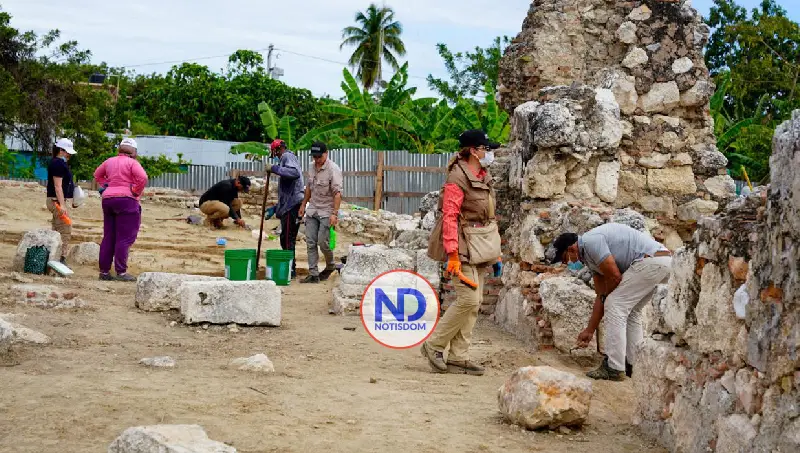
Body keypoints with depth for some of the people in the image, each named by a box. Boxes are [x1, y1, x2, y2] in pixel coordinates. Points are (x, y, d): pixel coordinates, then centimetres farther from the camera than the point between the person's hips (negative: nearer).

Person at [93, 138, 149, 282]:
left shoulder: (110, 161, 13)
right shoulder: (132, 163, -7)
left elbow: (97, 175, 27)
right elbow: (143, 178, -20)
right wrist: (136, 193, -8)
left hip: (108, 199, 7)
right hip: (126, 200, -7)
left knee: (109, 237, 11)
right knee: (125, 238, -4)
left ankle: (104, 271, 13)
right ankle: (121, 272, -7)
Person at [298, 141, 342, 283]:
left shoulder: (333, 169, -16)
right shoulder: (312, 168, 8)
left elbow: (337, 193, -20)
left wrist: (334, 213, -26)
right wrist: (303, 204, 23)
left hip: (326, 212, -7)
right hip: (312, 210, 7)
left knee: (323, 242, -7)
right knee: (310, 242, 2)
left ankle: (330, 266, 19)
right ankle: (313, 274, 5)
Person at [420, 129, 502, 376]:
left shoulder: (485, 177, 14)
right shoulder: (457, 179, -13)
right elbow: (449, 217, -18)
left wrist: (496, 252, 18)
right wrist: (453, 255, -23)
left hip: (481, 248, 9)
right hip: (465, 245, -9)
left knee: (474, 303, 7)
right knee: (469, 299, -13)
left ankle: (458, 357, 12)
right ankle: (434, 345, 2)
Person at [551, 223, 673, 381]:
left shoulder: (590, 241, -8)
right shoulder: (590, 257, 21)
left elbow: (614, 277, -12)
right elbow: (601, 296, 25)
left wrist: (605, 296, 10)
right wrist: (589, 331, 27)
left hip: (650, 260, -10)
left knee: (615, 306, -6)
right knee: (630, 311, 20)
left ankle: (614, 368, -4)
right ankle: (634, 365, 21)